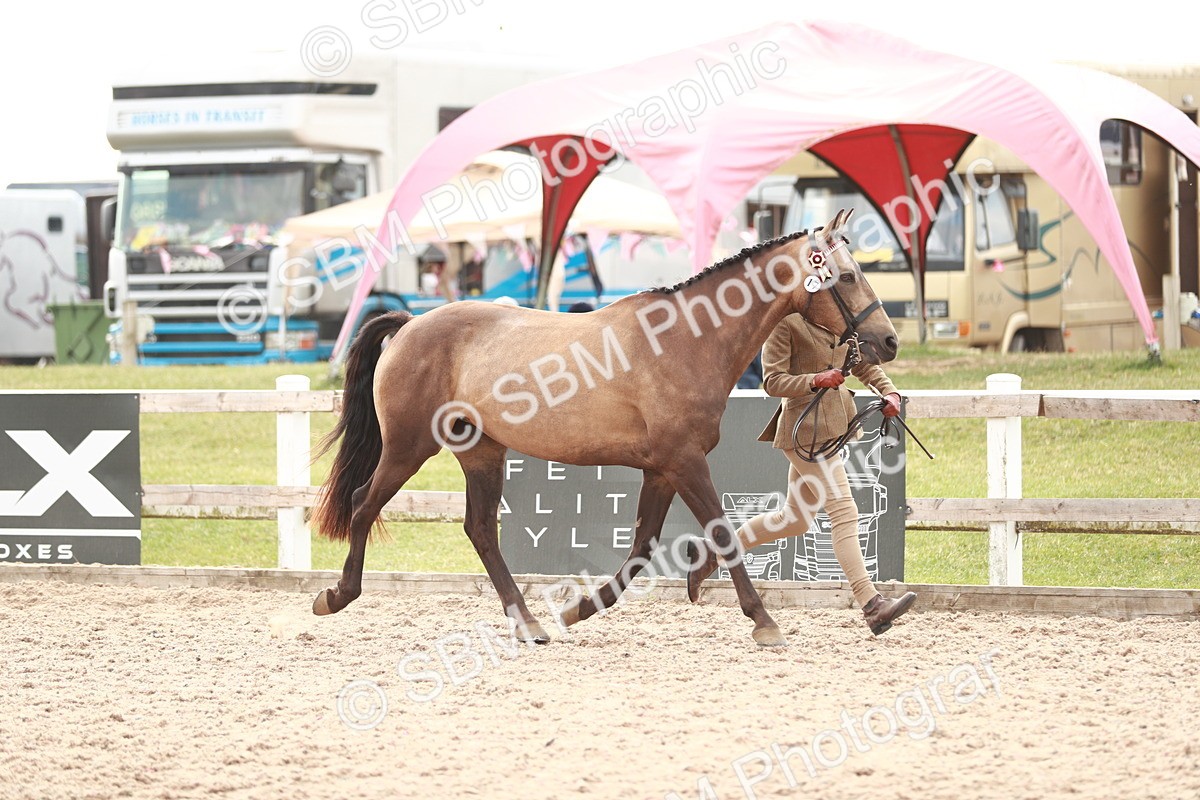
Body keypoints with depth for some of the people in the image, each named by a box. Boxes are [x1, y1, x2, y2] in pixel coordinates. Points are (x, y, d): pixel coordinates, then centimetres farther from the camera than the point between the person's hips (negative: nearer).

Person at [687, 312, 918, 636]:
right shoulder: (785, 321, -12)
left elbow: (865, 363, 18)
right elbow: (773, 381, -13)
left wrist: (889, 392, 1)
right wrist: (815, 381, -28)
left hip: (833, 424, 9)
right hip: (806, 429, -9)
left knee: (795, 518, 17)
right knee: (844, 513, -14)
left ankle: (710, 552, 28)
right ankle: (872, 605, -16)